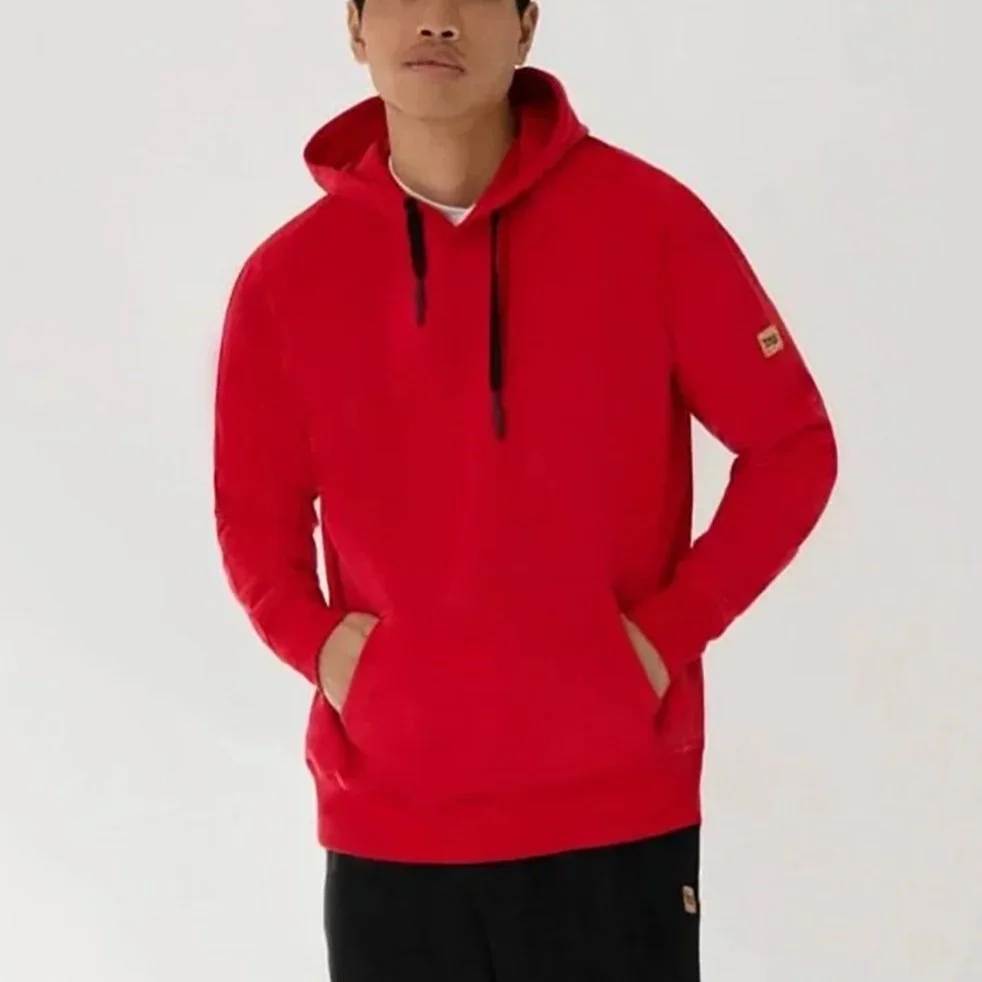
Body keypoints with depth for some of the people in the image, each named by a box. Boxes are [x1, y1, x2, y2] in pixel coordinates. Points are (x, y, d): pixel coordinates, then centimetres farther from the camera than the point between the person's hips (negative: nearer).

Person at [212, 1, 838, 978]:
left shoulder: (647, 221, -4)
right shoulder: (286, 276, 1)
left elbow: (791, 447, 2)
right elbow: (253, 514, 13)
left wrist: (671, 631, -7)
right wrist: (316, 641, -5)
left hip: (614, 807, -1)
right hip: (386, 821, 2)